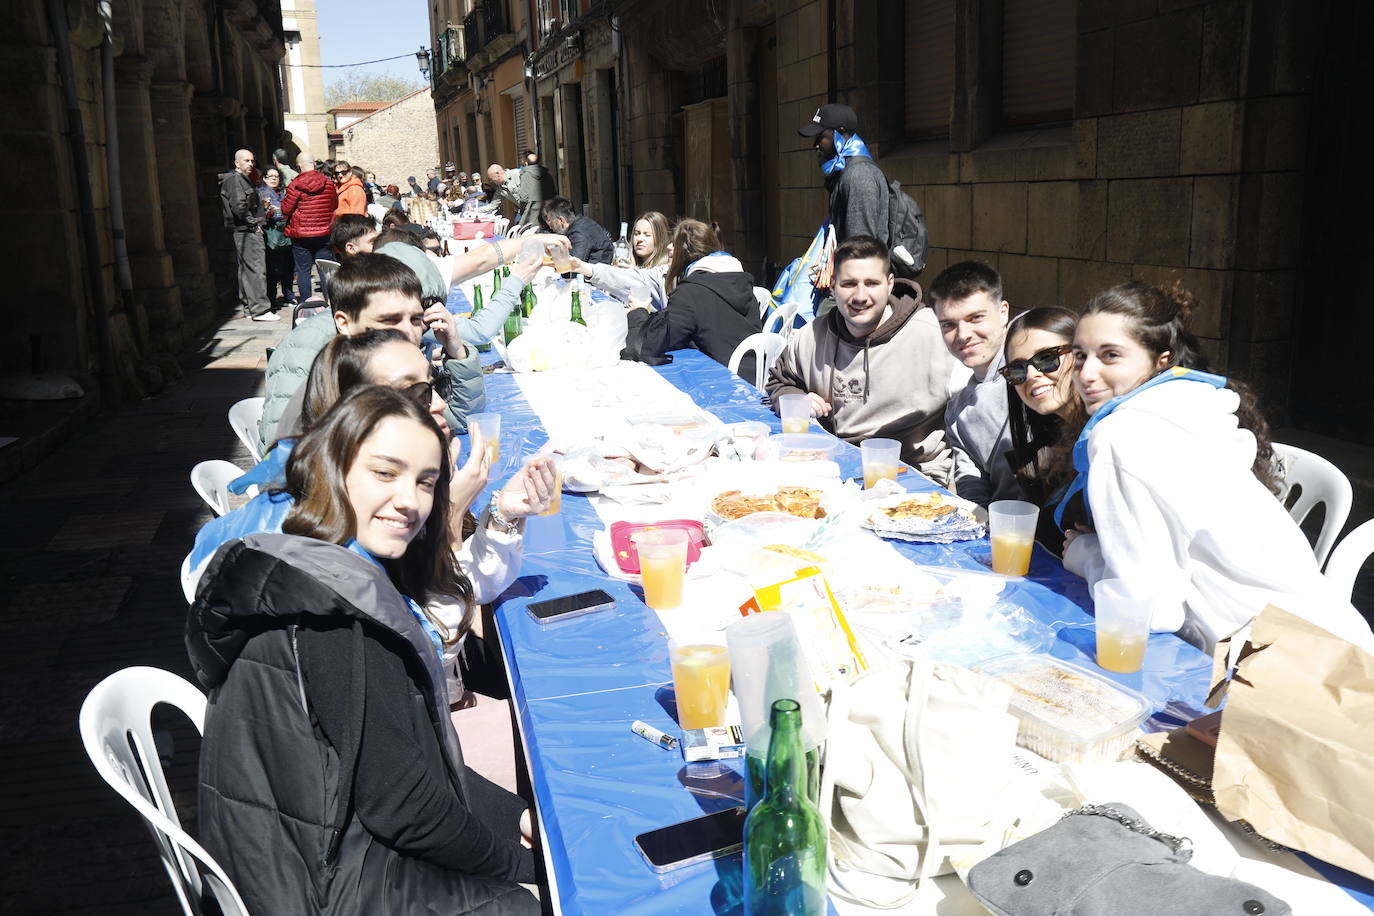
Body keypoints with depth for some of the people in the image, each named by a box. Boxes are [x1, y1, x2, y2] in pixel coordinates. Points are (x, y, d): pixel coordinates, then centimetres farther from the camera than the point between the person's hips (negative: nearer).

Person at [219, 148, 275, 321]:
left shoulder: (243, 179, 21)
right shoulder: (235, 180, -12)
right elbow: (239, 206, -23)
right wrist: (253, 224, -16)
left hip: (244, 231, 11)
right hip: (247, 232, -11)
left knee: (246, 270, 14)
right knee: (256, 269, -12)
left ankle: (248, 306, 21)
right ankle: (260, 309, -12)